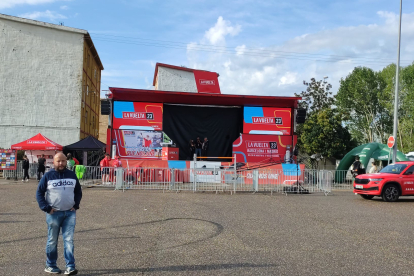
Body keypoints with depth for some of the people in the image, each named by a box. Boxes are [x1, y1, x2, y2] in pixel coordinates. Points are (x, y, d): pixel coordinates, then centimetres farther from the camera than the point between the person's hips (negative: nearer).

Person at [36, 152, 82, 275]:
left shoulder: (72, 175, 9)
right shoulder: (48, 176, 0)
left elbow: (78, 191, 18)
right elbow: (39, 193, 1)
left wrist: (76, 205, 5)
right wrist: (46, 208, -8)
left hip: (70, 213, 2)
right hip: (54, 213, -2)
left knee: (69, 240, -3)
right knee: (52, 241, 8)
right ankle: (50, 265, 22)